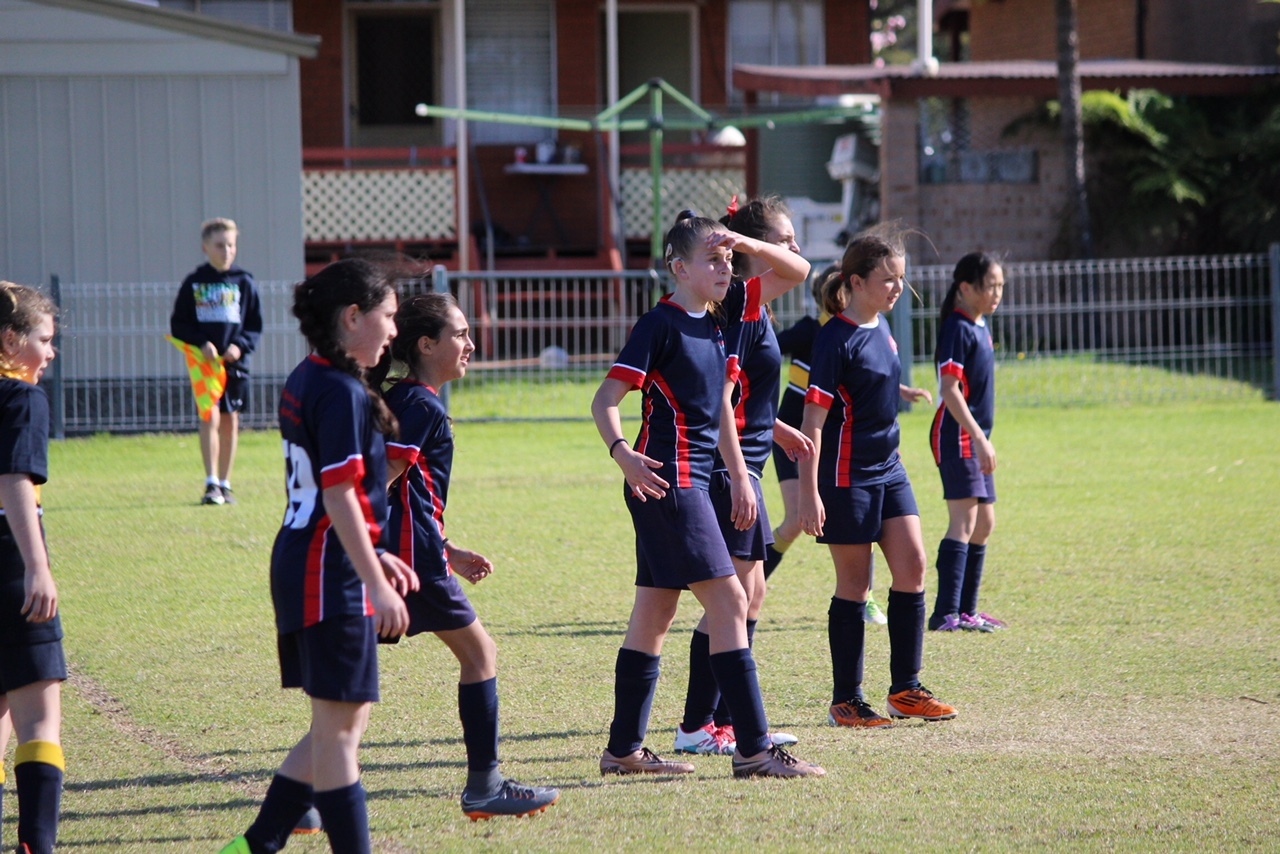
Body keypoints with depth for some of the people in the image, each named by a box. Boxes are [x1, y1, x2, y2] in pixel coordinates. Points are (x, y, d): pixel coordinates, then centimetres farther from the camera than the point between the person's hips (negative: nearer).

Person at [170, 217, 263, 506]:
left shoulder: (244, 282, 5)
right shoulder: (193, 283, 3)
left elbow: (255, 327, 7)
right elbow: (178, 325, 3)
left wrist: (240, 345, -11)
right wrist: (201, 344, -13)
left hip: (234, 363, 2)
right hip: (204, 362, -2)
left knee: (230, 421, 7)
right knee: (210, 416, -13)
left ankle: (225, 484, 15)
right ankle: (211, 484, -14)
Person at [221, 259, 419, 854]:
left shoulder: (306, 382, 14)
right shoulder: (342, 392, -16)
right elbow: (339, 496, -20)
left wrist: (374, 555, 26)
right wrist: (376, 583, -20)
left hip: (301, 563, 10)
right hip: (331, 575, -10)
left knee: (338, 726, 15)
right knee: (339, 726, -4)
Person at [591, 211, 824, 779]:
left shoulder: (712, 326, 14)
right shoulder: (661, 325, -11)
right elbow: (605, 401, -17)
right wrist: (622, 453, -33)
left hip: (693, 480, 9)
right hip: (668, 481, -9)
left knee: (655, 614, 11)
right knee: (727, 600, -11)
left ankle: (624, 750, 15)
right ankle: (754, 749, -11)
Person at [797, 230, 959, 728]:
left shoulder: (880, 328, 7)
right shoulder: (837, 338, -16)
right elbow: (813, 419, -19)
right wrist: (809, 494, -21)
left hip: (889, 471, 8)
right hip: (847, 477, -8)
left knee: (913, 568, 4)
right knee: (854, 583, -1)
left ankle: (905, 689, 13)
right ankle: (845, 701, 7)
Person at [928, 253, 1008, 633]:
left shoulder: (980, 327, 15)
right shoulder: (958, 328, -14)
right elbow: (949, 388, -21)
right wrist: (978, 437, -25)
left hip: (975, 437, 10)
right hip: (957, 434, -10)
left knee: (984, 523, 12)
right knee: (964, 520, -15)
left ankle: (966, 610, 18)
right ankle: (946, 614, -20)